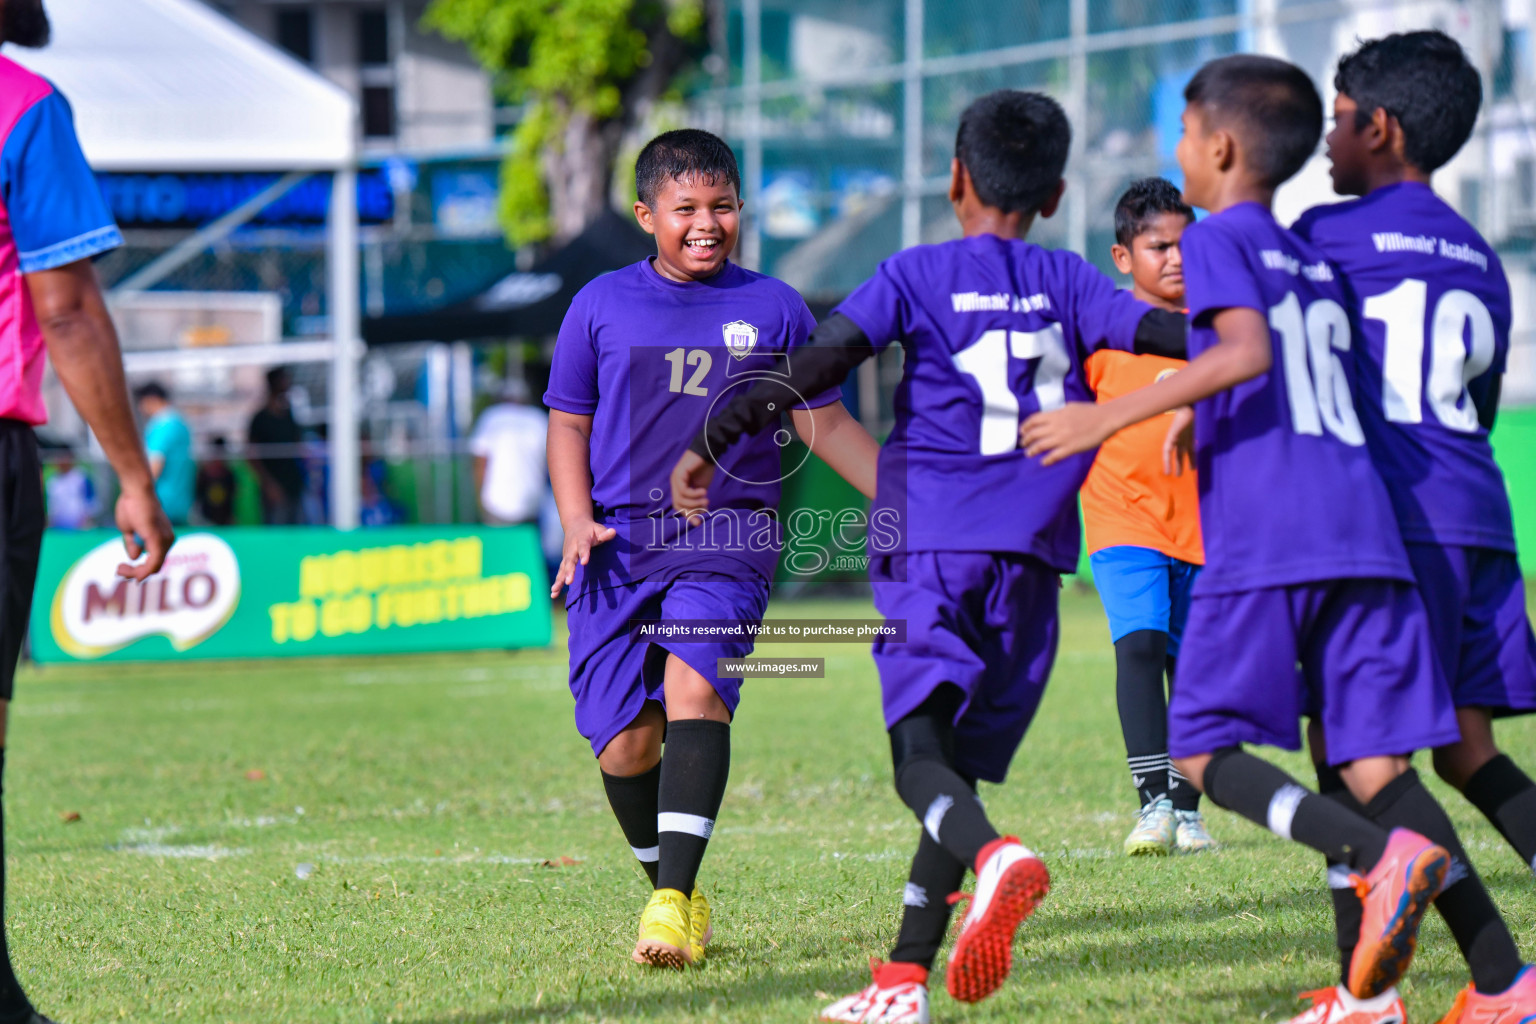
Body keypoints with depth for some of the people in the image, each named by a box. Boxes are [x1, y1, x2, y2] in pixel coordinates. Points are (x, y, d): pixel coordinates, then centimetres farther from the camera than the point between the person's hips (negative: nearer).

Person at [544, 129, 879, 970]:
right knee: (625, 740, -6)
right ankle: (670, 889, 19)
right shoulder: (602, 307, 8)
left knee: (695, 687, -26)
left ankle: (674, 903, -30)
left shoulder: (772, 309, 8)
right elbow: (568, 424, 13)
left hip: (728, 533, -1)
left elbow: (824, 421, 15)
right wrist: (577, 523, -3)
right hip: (619, 543, 1)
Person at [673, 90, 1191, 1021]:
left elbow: (820, 365, -7)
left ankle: (994, 856, -44)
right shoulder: (1067, 283, 10)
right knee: (964, 759, 10)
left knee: (921, 752, -11)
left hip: (931, 545, -3)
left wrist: (712, 442, -4)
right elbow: (1167, 334, 1)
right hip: (1031, 557, 3)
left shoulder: (916, 276, 3)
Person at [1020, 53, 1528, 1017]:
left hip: (1263, 540, -7)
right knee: (1375, 764, 2)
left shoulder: (1220, 239, 2)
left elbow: (1247, 352, -15)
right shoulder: (1321, 263, 24)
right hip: (1365, 531, 7)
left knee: (1205, 751, -1)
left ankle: (1385, 858, -25)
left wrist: (1110, 415, -15)